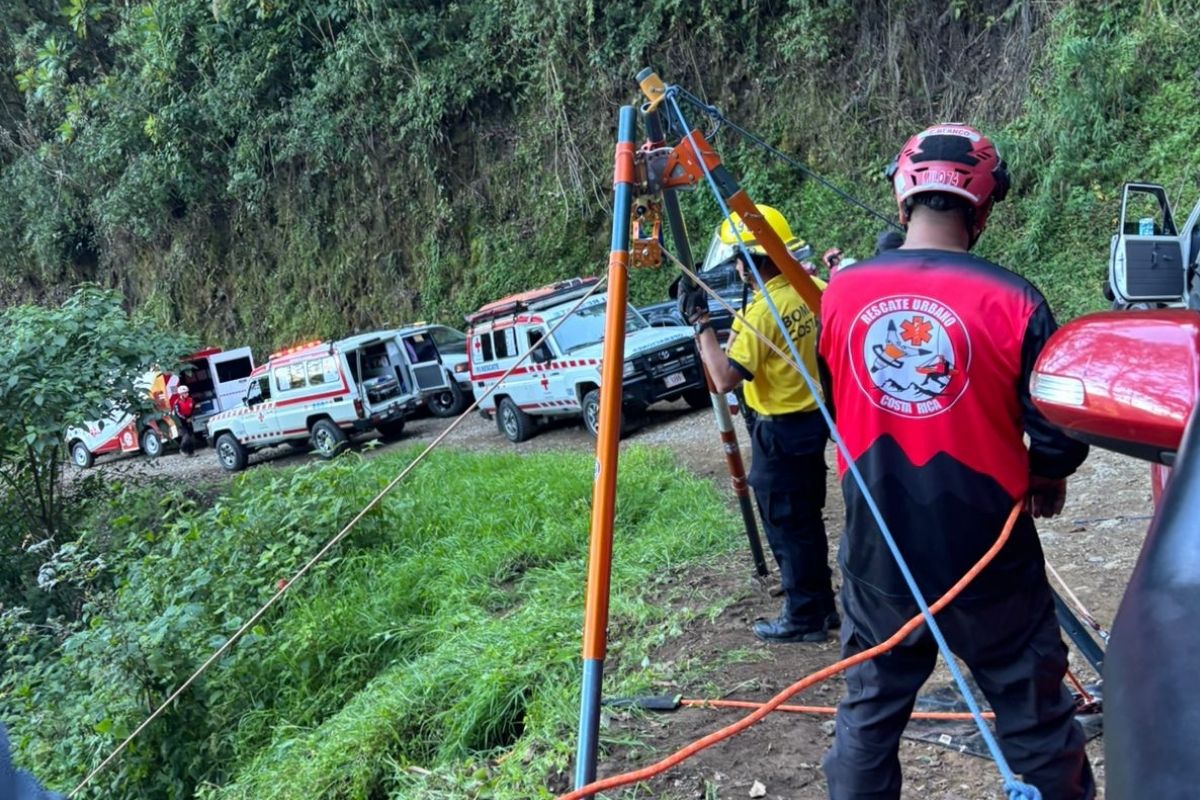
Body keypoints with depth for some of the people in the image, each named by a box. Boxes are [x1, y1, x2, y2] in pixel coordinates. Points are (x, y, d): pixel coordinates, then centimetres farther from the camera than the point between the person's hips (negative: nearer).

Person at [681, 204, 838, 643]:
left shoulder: (761, 311, -23)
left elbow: (725, 379, -24)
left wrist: (699, 320, -19)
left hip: (779, 430, -9)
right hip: (814, 418, 9)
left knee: (786, 527, 4)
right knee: (807, 521, 19)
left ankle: (804, 617, 14)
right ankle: (822, 606, 29)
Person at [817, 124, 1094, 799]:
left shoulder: (841, 293, -5)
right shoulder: (1011, 301, -17)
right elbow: (1060, 439, -11)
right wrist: (1044, 485, 11)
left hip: (878, 558, 3)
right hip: (987, 563, -3)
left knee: (868, 716, 18)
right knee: (1036, 725, 15)